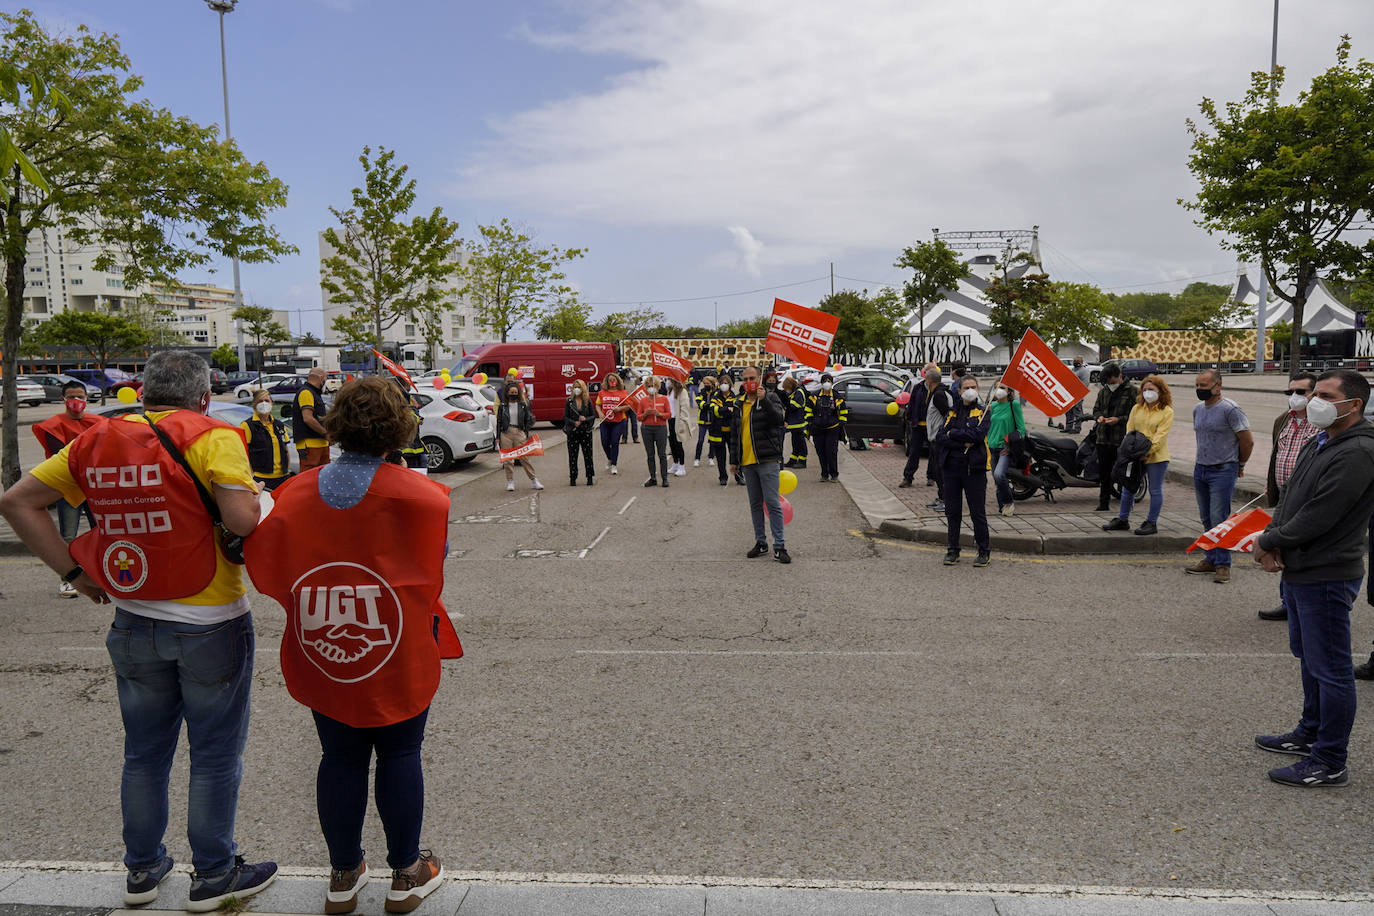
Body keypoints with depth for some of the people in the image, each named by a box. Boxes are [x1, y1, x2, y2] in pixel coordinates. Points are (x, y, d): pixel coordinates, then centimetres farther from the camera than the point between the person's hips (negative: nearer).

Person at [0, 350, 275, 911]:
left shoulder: (96, 442, 3)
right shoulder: (212, 436, -15)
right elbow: (243, 519, -27)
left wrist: (72, 571, 5)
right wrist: (256, 496, -5)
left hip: (134, 626, 5)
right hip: (210, 624, -5)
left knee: (145, 751, 21)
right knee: (215, 754, 10)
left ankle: (142, 870, 36)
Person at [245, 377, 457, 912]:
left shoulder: (294, 495, -7)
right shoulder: (417, 496, -14)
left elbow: (264, 572, -4)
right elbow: (436, 559, -1)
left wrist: (315, 587, 9)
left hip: (322, 661, 3)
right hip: (399, 661, -2)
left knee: (340, 758, 16)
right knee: (400, 755, 12)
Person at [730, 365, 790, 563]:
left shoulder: (770, 397, -2)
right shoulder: (739, 403, 14)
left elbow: (779, 418, -20)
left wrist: (764, 400, -29)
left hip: (767, 460, -6)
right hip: (747, 462, 6)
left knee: (773, 503, -7)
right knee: (755, 504, 11)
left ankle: (779, 546, -4)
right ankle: (760, 543, 20)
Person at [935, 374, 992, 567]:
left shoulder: (983, 412, 3)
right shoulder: (952, 412, 13)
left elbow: (977, 435, -15)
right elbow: (940, 436, -1)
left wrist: (952, 434, -7)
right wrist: (963, 444, -14)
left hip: (974, 467, -4)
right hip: (951, 466, 4)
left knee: (977, 512, -1)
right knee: (952, 512, 9)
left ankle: (984, 552, 10)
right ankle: (953, 551, 19)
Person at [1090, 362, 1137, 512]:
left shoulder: (1131, 391, -3)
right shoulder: (1103, 391, 13)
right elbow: (1096, 409, 22)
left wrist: (1119, 419, -17)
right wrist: (1099, 417, 1)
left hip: (1122, 439, -5)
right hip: (1103, 438, 5)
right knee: (1103, 472, 11)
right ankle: (1104, 504, 21)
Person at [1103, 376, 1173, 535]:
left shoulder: (1167, 412, -5)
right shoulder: (1137, 408, 9)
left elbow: (1161, 435, -13)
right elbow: (1129, 430, 9)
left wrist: (1148, 451, -21)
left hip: (1156, 457, -5)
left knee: (1155, 490, 4)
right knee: (1128, 488, 9)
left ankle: (1151, 523, 13)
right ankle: (1123, 520, 20)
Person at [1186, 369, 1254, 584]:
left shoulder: (1229, 409, -13)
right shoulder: (1197, 410, 11)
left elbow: (1247, 440, -9)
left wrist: (1239, 464, 3)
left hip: (1223, 471, -7)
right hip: (1200, 470, 7)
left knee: (1219, 519, -7)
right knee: (1207, 519, 12)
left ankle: (1223, 564, 0)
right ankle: (1211, 560, 21)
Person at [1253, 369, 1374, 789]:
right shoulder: (1316, 443, 12)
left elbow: (1317, 518, -24)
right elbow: (1288, 496, 13)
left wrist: (1268, 542, -11)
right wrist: (1271, 541, -4)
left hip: (1327, 577, -10)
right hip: (1299, 572, 10)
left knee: (1330, 669, -1)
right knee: (1308, 658, 22)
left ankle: (1330, 763, 9)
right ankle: (1311, 734, 38)